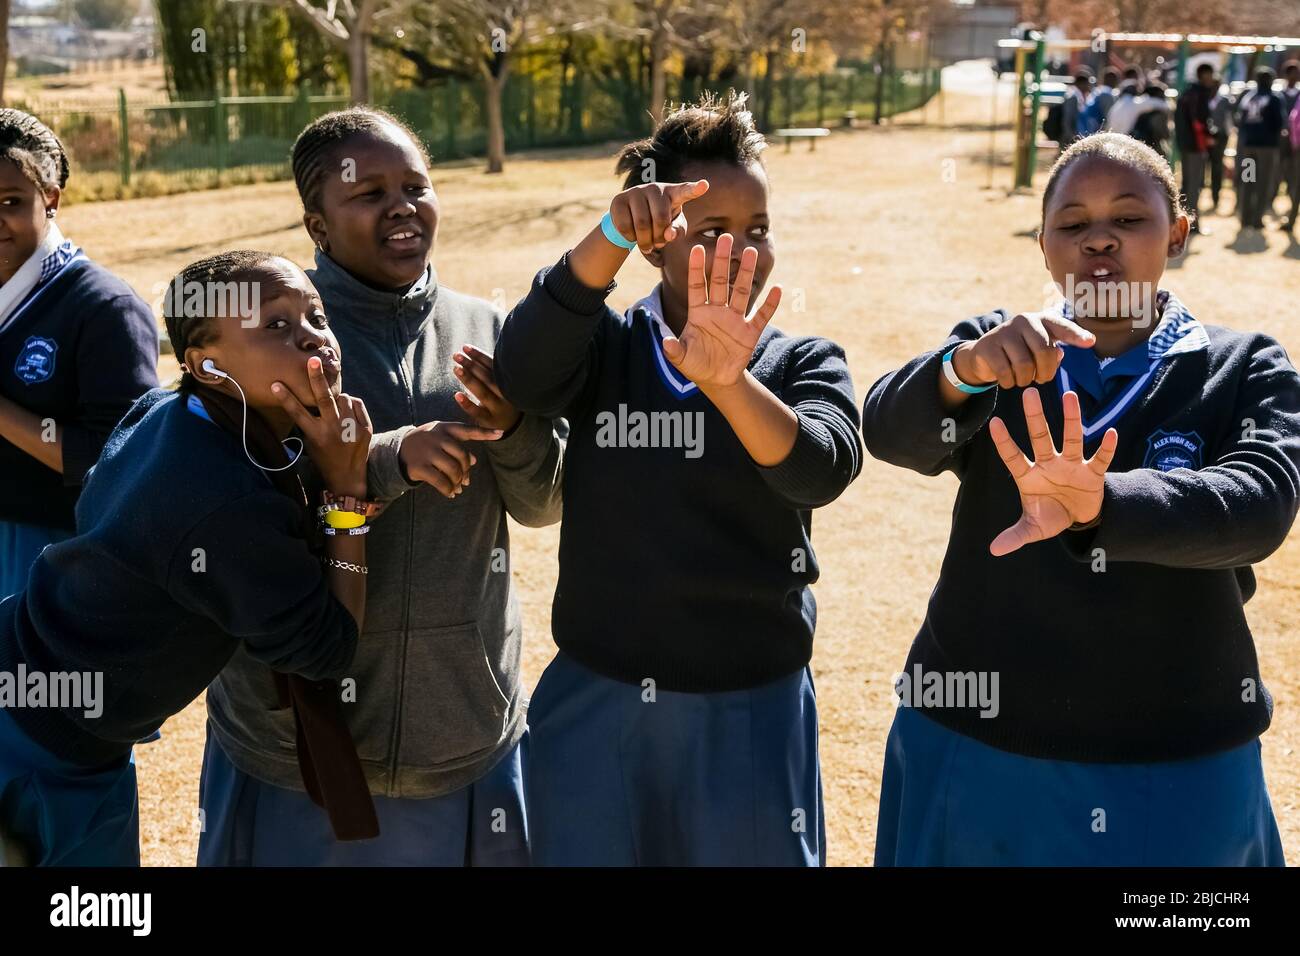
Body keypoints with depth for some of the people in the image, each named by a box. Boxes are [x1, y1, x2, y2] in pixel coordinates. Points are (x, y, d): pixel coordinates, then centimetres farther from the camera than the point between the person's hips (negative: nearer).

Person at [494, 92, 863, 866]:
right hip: (594, 711, 1)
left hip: (750, 716, 0)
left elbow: (820, 470, -23)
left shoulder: (805, 364, -2)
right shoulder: (604, 348, -1)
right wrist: (611, 236, -38)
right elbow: (521, 374, -23)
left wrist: (731, 384, -44)